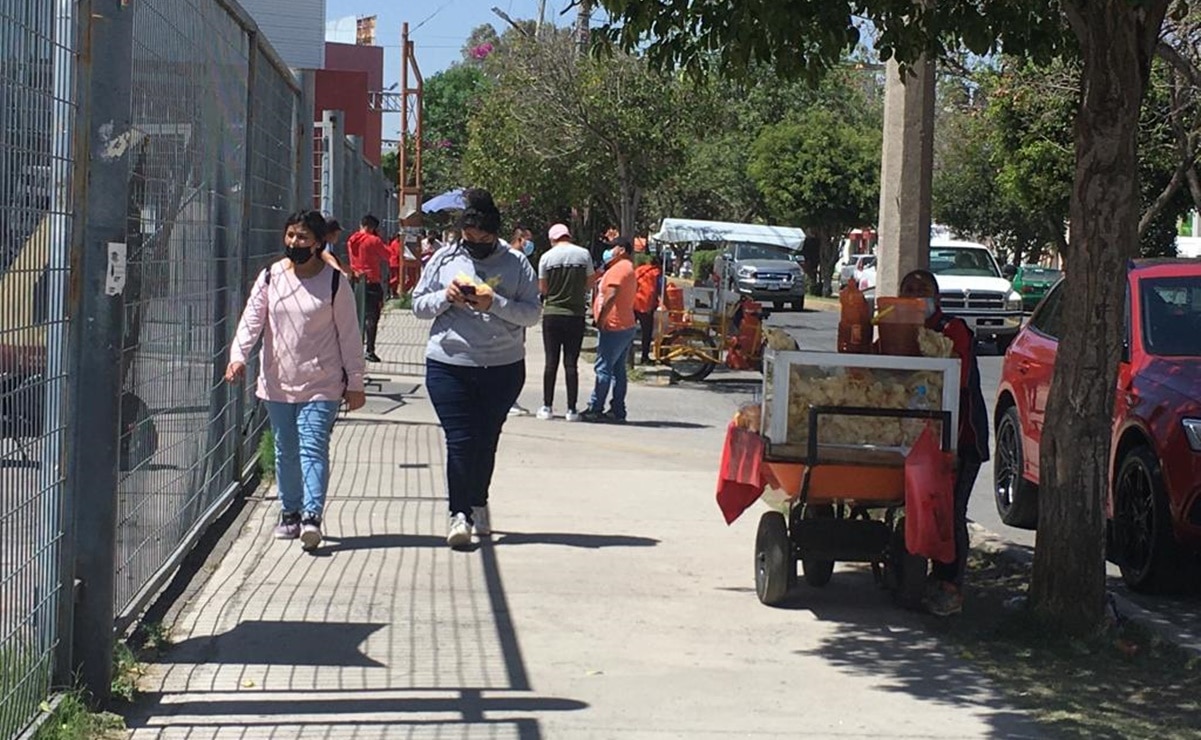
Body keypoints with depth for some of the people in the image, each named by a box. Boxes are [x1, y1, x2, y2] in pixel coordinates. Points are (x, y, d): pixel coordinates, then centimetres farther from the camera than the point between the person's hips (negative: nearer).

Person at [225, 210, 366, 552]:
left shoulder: (334, 281, -3)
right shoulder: (270, 277, 5)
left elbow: (349, 334, 0)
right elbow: (252, 319, -2)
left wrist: (355, 383, 0)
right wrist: (238, 356, -20)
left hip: (321, 385, -4)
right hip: (278, 383, 4)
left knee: (313, 448, -14)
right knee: (285, 452, 12)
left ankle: (312, 516, -20)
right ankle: (290, 512, 24)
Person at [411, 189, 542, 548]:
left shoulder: (516, 264, 2)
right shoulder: (444, 259, 6)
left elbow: (533, 313, -3)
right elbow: (418, 304, 9)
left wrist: (495, 304, -17)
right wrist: (445, 297, -10)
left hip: (502, 367, 0)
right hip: (448, 365, 0)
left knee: (486, 439, 11)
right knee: (459, 439, -8)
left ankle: (478, 504, 30)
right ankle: (459, 514, -6)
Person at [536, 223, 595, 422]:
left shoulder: (547, 257, -3)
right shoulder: (583, 254, -2)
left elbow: (542, 288, 0)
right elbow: (589, 282, 4)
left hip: (552, 314, 0)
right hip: (576, 314, 0)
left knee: (551, 361, 5)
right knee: (571, 363, 3)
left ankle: (547, 407, 7)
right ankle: (572, 409, 2)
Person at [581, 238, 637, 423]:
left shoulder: (619, 268, -14)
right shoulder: (629, 269, 20)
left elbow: (611, 296, -24)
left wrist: (601, 319, -20)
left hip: (613, 327, -10)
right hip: (626, 326, 10)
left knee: (603, 368, -8)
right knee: (618, 370, 10)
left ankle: (595, 409, -7)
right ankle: (617, 411, 10)